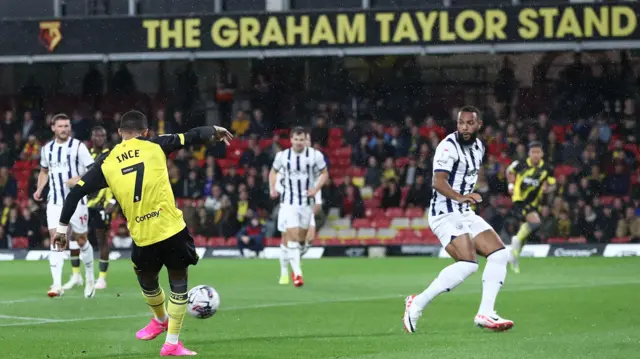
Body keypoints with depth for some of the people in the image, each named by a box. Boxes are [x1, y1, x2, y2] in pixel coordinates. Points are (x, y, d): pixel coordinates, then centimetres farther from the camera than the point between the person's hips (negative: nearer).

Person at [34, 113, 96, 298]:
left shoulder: (78, 147, -7)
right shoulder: (47, 149, 9)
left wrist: (81, 180, -26)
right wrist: (39, 189, 9)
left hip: (76, 200, -3)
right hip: (55, 201, 3)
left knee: (81, 239, 7)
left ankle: (90, 278, 29)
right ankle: (57, 285, -16)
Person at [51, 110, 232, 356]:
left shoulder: (106, 162, 6)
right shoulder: (154, 146, 3)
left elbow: (76, 192, 4)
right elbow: (190, 137, 8)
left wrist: (62, 227, 12)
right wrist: (215, 132, 28)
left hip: (143, 239, 1)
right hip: (173, 230, -1)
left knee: (148, 283, 30)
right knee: (178, 284, 16)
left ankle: (161, 320, 53)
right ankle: (172, 343, 17)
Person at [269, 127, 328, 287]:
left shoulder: (315, 155, -6)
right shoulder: (282, 156, -3)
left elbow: (324, 173, 6)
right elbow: (273, 172, 13)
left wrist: (316, 188, -10)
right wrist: (272, 188, -3)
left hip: (306, 201, 2)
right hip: (288, 202, -2)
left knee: (301, 238, 10)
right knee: (292, 236, -15)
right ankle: (297, 274, -14)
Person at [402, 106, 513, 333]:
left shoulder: (478, 147, 11)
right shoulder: (449, 146, -16)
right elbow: (438, 181, -27)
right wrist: (459, 197, -41)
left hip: (465, 213, 9)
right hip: (445, 214, -9)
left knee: (499, 255, -1)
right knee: (468, 264, -23)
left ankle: (485, 314, -1)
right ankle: (416, 304, -15)